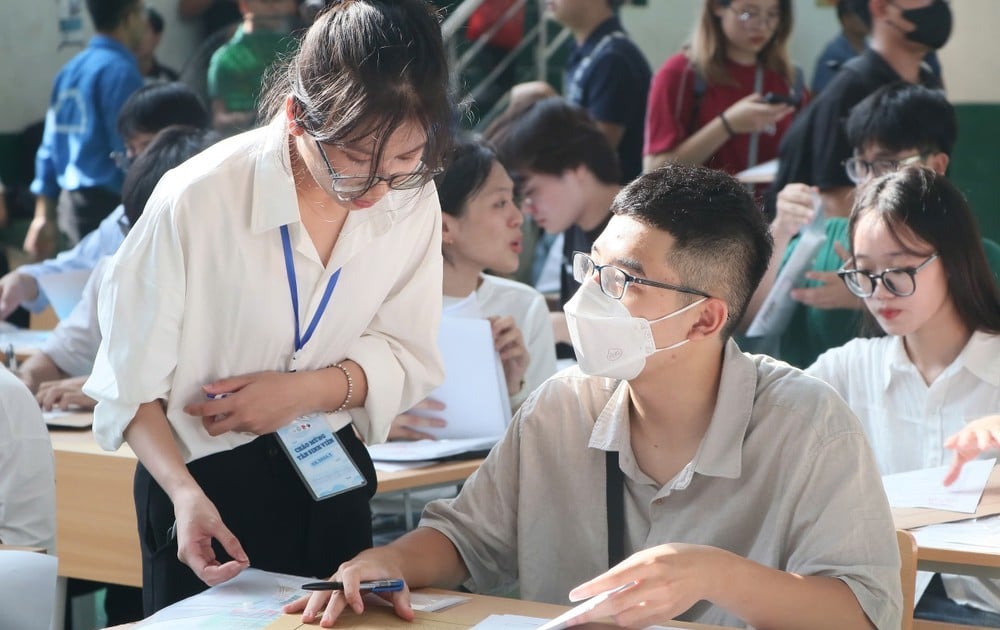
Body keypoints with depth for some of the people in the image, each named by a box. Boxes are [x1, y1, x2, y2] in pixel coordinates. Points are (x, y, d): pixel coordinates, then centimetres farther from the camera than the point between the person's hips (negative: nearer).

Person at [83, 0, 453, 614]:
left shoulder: (412, 200, -12)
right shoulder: (197, 200, -24)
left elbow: (407, 357, -3)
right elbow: (131, 382, -18)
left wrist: (305, 390, -20)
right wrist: (184, 493, -32)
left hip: (332, 479, 4)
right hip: (207, 483, -4)